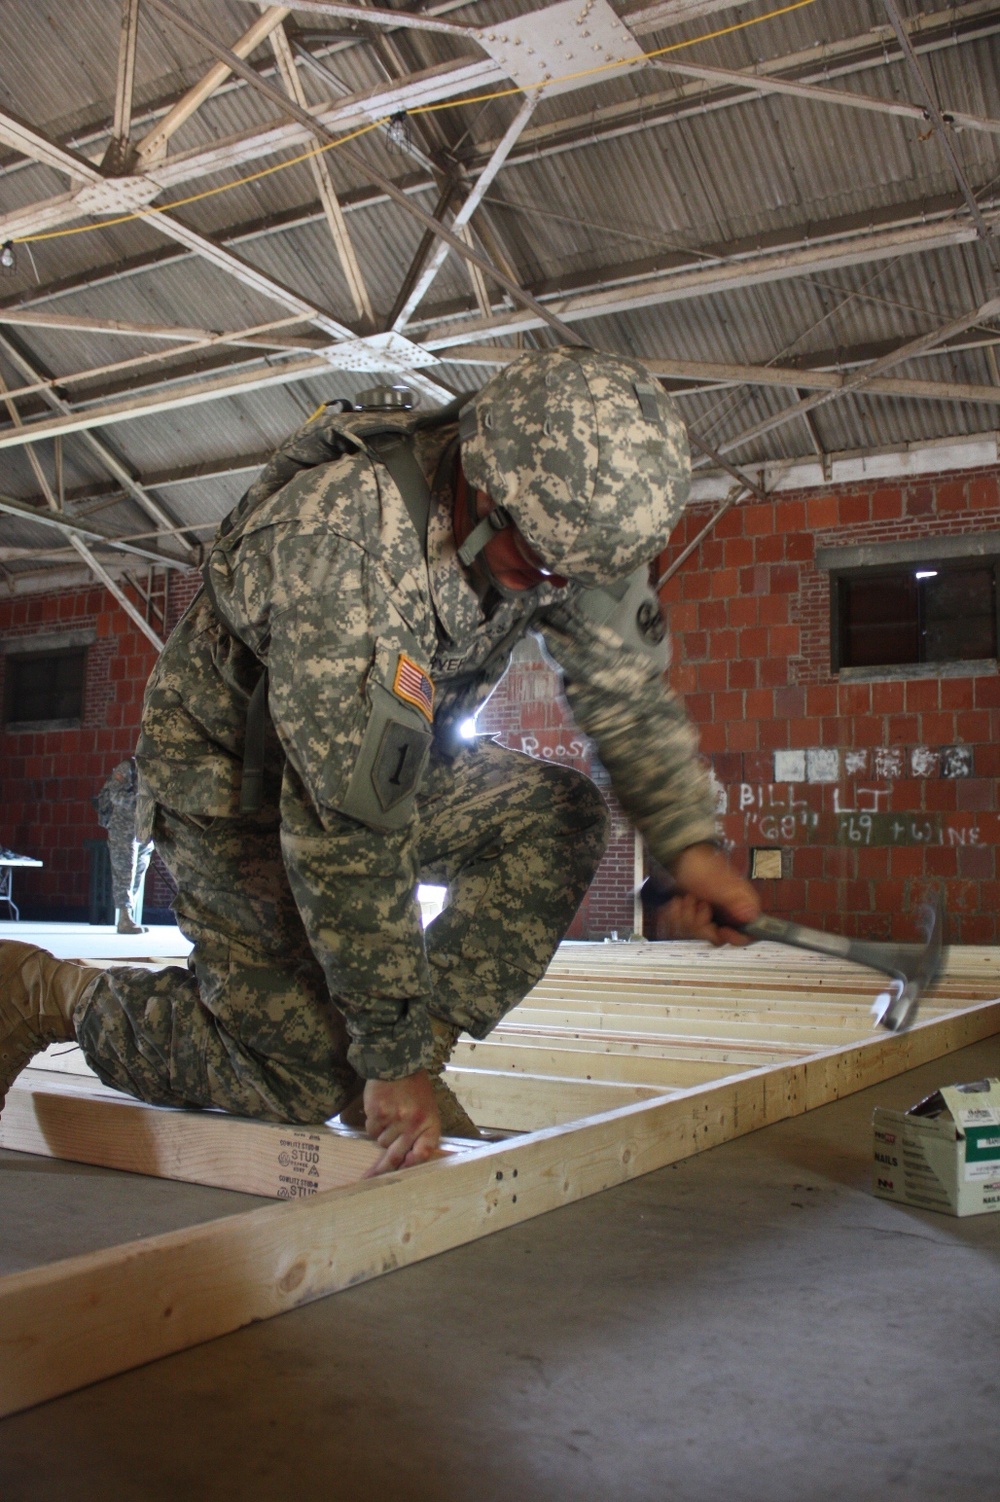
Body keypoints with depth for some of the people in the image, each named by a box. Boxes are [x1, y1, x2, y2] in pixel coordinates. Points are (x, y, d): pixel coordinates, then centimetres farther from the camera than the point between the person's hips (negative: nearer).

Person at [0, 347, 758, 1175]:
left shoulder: (569, 516, -16)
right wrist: (393, 1055, -32)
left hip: (384, 758, 7)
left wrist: (689, 840, -12)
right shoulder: (344, 539, -38)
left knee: (561, 818, -15)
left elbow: (627, 689, 1)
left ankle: (416, 1055, -5)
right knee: (303, 1072, -12)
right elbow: (347, 823, -37)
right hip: (234, 772, -6)